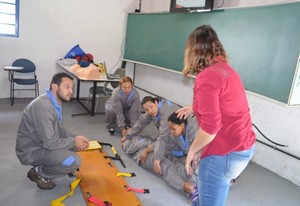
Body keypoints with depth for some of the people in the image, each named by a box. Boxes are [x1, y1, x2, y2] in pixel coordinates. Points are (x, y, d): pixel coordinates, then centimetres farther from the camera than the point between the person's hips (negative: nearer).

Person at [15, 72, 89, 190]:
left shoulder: (55, 102, 2)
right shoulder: (43, 106, -29)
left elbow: (58, 130, 12)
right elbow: (49, 142, -28)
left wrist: (75, 137, -3)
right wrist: (73, 141, -15)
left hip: (42, 144, 10)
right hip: (31, 151, -10)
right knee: (74, 161, -23)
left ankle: (40, 168, 11)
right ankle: (39, 172, 0)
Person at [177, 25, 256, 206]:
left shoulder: (206, 77, -19)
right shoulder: (226, 69, 9)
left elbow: (210, 127, -23)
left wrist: (192, 151, -8)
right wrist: (193, 108, 40)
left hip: (224, 154, -9)